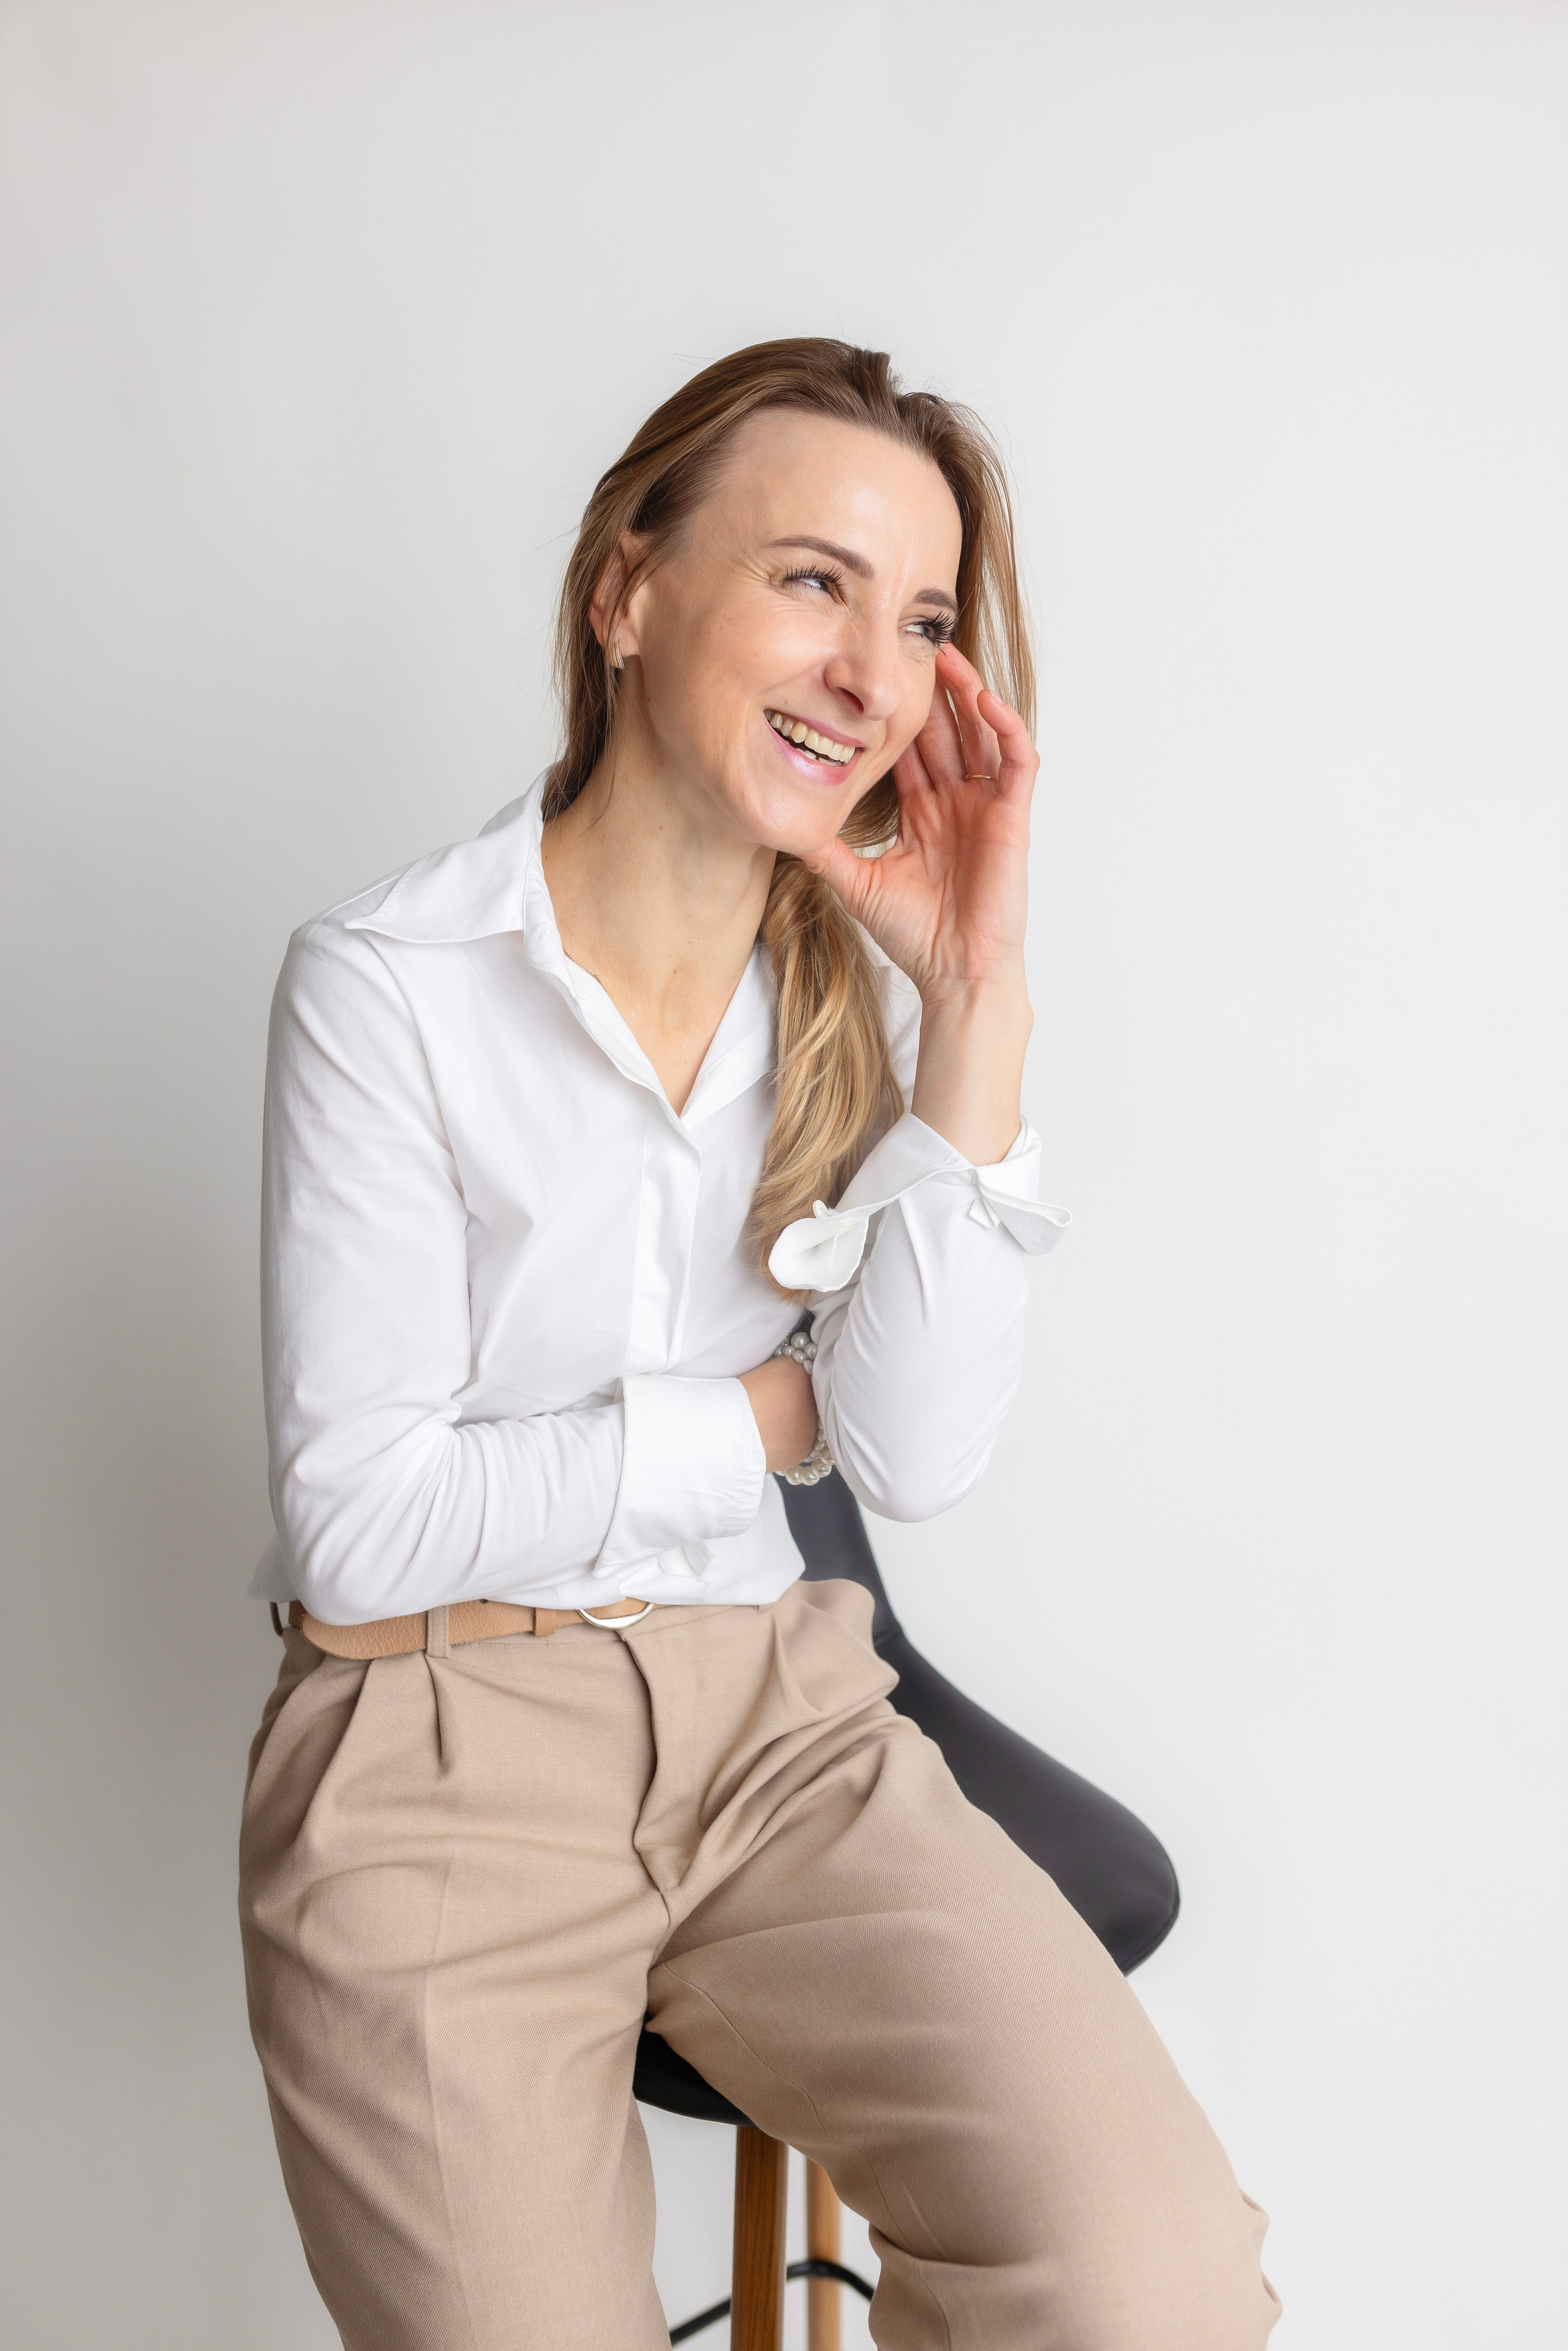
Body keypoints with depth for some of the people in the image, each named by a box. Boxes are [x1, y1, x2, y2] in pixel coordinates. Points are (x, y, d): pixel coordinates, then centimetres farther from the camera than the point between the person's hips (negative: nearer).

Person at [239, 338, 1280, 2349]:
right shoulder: (387, 986, -9)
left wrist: (973, 997, -13)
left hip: (776, 1724, 3)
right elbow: (359, 1526, -11)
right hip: (442, 1751, -2)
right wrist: (778, 1413, -6)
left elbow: (920, 1457, -8)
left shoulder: (860, 985, 4)